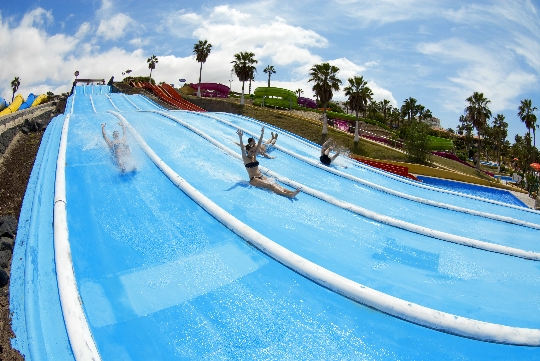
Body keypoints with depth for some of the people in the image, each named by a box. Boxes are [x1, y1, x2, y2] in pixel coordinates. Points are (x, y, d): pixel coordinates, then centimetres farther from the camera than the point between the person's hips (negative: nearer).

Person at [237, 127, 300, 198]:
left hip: (261, 176, 7)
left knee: (273, 184, -15)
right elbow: (242, 148, -19)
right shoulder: (245, 159, -3)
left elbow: (259, 145, 8)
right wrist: (240, 137, -33)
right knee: (269, 185, -24)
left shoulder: (254, 156, 14)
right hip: (253, 179, -7)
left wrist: (262, 134, -2)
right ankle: (287, 194, -40)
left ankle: (290, 192, -35)